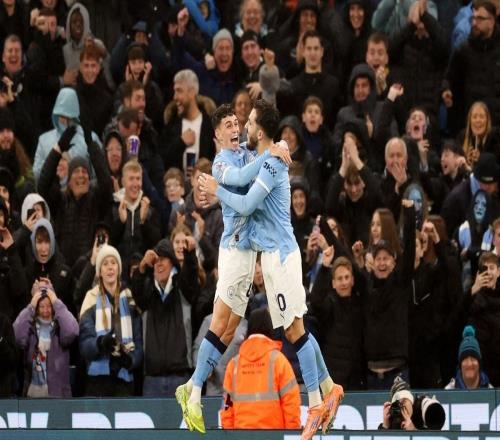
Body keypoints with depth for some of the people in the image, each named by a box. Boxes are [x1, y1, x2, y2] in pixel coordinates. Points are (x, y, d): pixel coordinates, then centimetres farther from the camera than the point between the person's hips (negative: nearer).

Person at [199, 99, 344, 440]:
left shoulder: (271, 165, -16)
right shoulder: (268, 161, 13)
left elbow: (246, 205, -19)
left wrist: (217, 190, -7)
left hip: (280, 254, -10)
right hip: (274, 254, 10)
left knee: (295, 329, -9)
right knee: (293, 330, 12)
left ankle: (316, 405, -9)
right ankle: (329, 388, 17)